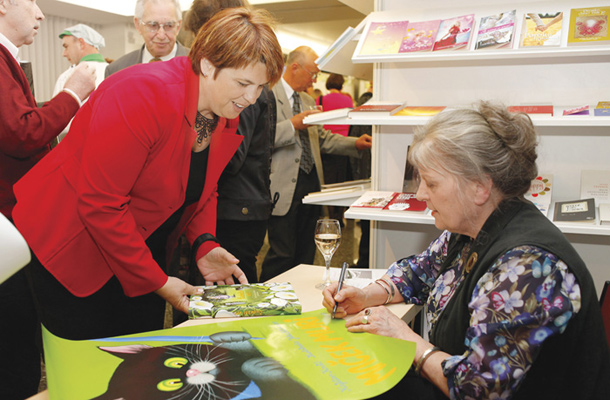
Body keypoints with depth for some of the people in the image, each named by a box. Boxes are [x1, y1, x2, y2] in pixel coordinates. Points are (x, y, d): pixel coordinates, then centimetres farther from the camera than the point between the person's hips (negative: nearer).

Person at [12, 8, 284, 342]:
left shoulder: (226, 114, -3)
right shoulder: (141, 95, -28)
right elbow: (100, 205, -28)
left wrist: (204, 245, -9)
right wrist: (156, 281, -22)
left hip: (142, 251, 7)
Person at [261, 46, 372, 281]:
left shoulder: (308, 101, 20)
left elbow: (321, 138, 23)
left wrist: (355, 144, 12)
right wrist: (293, 125, -25)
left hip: (311, 182, 8)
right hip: (285, 187, -8)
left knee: (306, 251, 15)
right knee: (282, 255, -5)